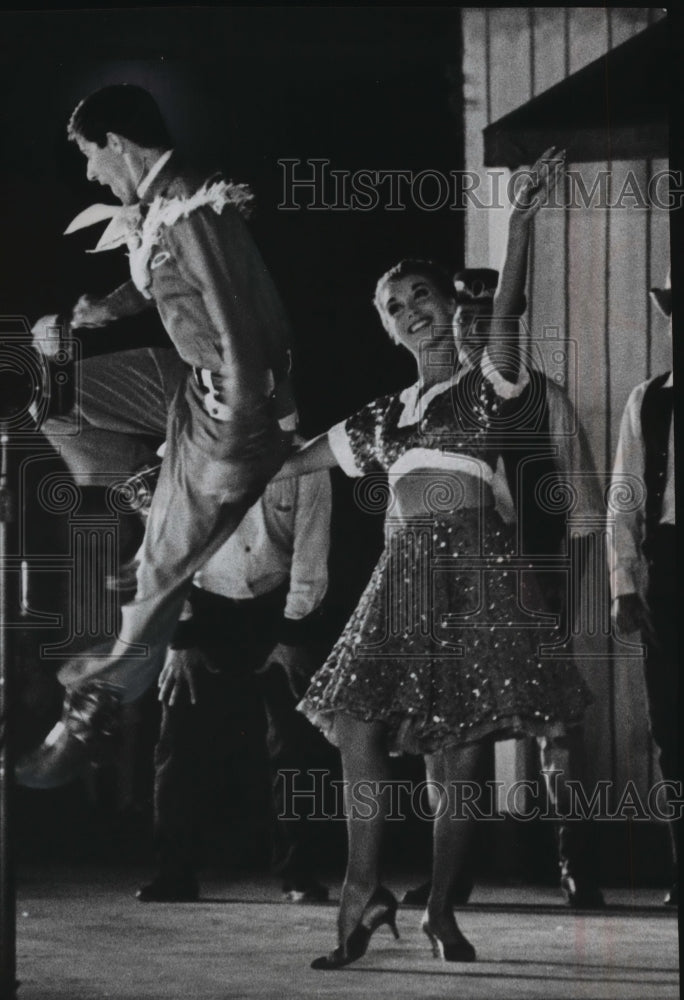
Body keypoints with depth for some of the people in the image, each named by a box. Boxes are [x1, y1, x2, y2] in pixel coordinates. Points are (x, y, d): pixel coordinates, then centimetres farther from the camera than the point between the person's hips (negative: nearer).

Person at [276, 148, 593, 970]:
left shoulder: (485, 387, 7)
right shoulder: (384, 415, 20)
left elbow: (502, 321, -13)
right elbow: (292, 464, 26)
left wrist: (519, 224, -27)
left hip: (473, 569, -4)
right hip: (405, 571, 4)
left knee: (463, 747, -5)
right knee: (360, 725, -14)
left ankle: (441, 910, 2)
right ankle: (364, 893, -8)